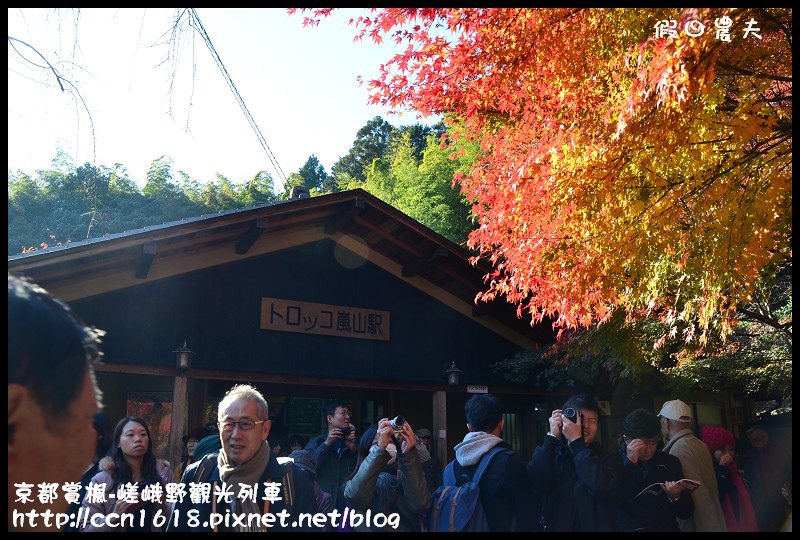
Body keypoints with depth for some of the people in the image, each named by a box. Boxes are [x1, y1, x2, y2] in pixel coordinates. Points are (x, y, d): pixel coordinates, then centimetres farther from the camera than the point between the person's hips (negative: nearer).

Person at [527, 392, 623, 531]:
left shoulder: (610, 458, -5)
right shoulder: (552, 454, 0)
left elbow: (600, 486, -25)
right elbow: (534, 479, -19)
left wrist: (576, 440, -21)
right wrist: (552, 436, -18)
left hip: (596, 527, -1)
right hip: (556, 526, 2)